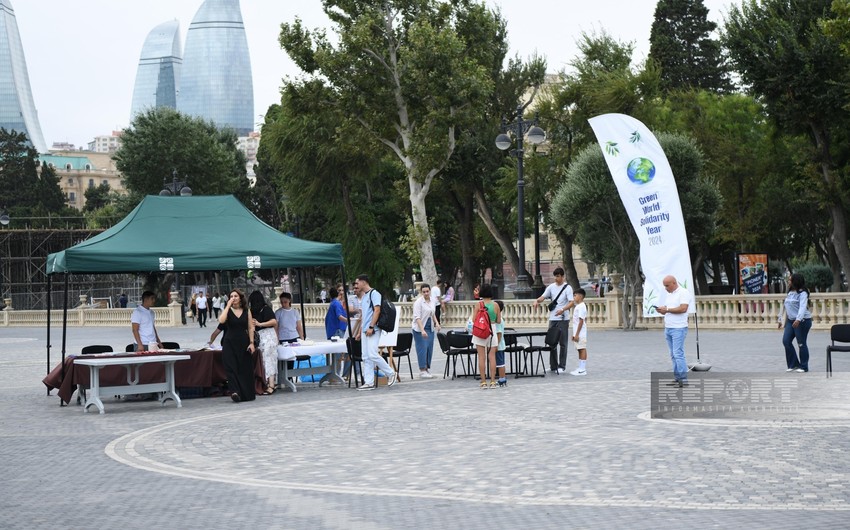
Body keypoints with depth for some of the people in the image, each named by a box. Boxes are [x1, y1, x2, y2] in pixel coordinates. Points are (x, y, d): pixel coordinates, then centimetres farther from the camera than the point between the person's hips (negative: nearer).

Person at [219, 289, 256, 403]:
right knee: (231, 368, -11)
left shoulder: (246, 311, 5)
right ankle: (235, 391, -19)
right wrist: (228, 306, -14)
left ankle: (247, 394, 13)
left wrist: (251, 342, -4)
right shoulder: (228, 311, 1)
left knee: (245, 369, 5)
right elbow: (221, 320, -20)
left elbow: (250, 328, 5)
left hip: (243, 343, 1)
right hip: (230, 343, -1)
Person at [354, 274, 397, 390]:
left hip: (373, 330, -9)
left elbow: (377, 310, -15)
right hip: (365, 331, 9)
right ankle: (369, 382, 4)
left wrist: (371, 327, -21)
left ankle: (390, 373, -1)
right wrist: (360, 332, 21)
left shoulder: (374, 293, -6)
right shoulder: (363, 296, 21)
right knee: (366, 357, 4)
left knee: (372, 354, -16)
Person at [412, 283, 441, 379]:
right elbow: (417, 317, -20)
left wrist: (437, 323, 7)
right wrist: (422, 330, -29)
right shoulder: (418, 302, -14)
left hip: (430, 328, 7)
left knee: (430, 348, 8)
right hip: (419, 329, -7)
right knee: (422, 348, -8)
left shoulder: (433, 300, 7)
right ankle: (422, 371, -3)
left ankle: (427, 369, 17)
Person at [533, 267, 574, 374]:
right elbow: (543, 297, 6)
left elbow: (572, 302, -13)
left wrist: (562, 310, -28)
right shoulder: (551, 287, 9)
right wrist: (537, 300, -17)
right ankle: (553, 365, 15)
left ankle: (562, 366, 3)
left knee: (563, 343, -1)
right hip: (552, 318, 5)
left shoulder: (567, 288, -5)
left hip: (563, 319, -5)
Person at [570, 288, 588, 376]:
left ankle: (583, 370, -6)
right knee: (580, 350, 12)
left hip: (581, 333, -10)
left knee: (582, 349, -7)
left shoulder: (581, 307, -15)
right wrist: (574, 334, 22)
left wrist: (577, 334, -21)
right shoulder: (578, 306, 16)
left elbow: (581, 321, -20)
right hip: (577, 333, 10)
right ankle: (581, 368, 17)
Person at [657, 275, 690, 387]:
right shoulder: (669, 294, 18)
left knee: (678, 354, -12)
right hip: (668, 328, 9)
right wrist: (662, 310, 1)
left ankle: (684, 379, -11)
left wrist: (667, 309, -15)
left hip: (678, 328, -9)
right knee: (673, 355, 8)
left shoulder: (683, 293, -9)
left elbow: (683, 308, -20)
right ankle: (678, 378, 11)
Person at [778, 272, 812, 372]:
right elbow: (786, 307, 20)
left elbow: (803, 307, -26)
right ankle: (793, 364, 12)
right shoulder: (790, 293, 13)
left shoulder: (802, 293, -13)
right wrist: (781, 319, 22)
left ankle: (803, 367, 11)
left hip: (802, 321, -8)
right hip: (791, 320, 8)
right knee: (786, 341, 2)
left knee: (801, 343, -1)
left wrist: (798, 319, -38)